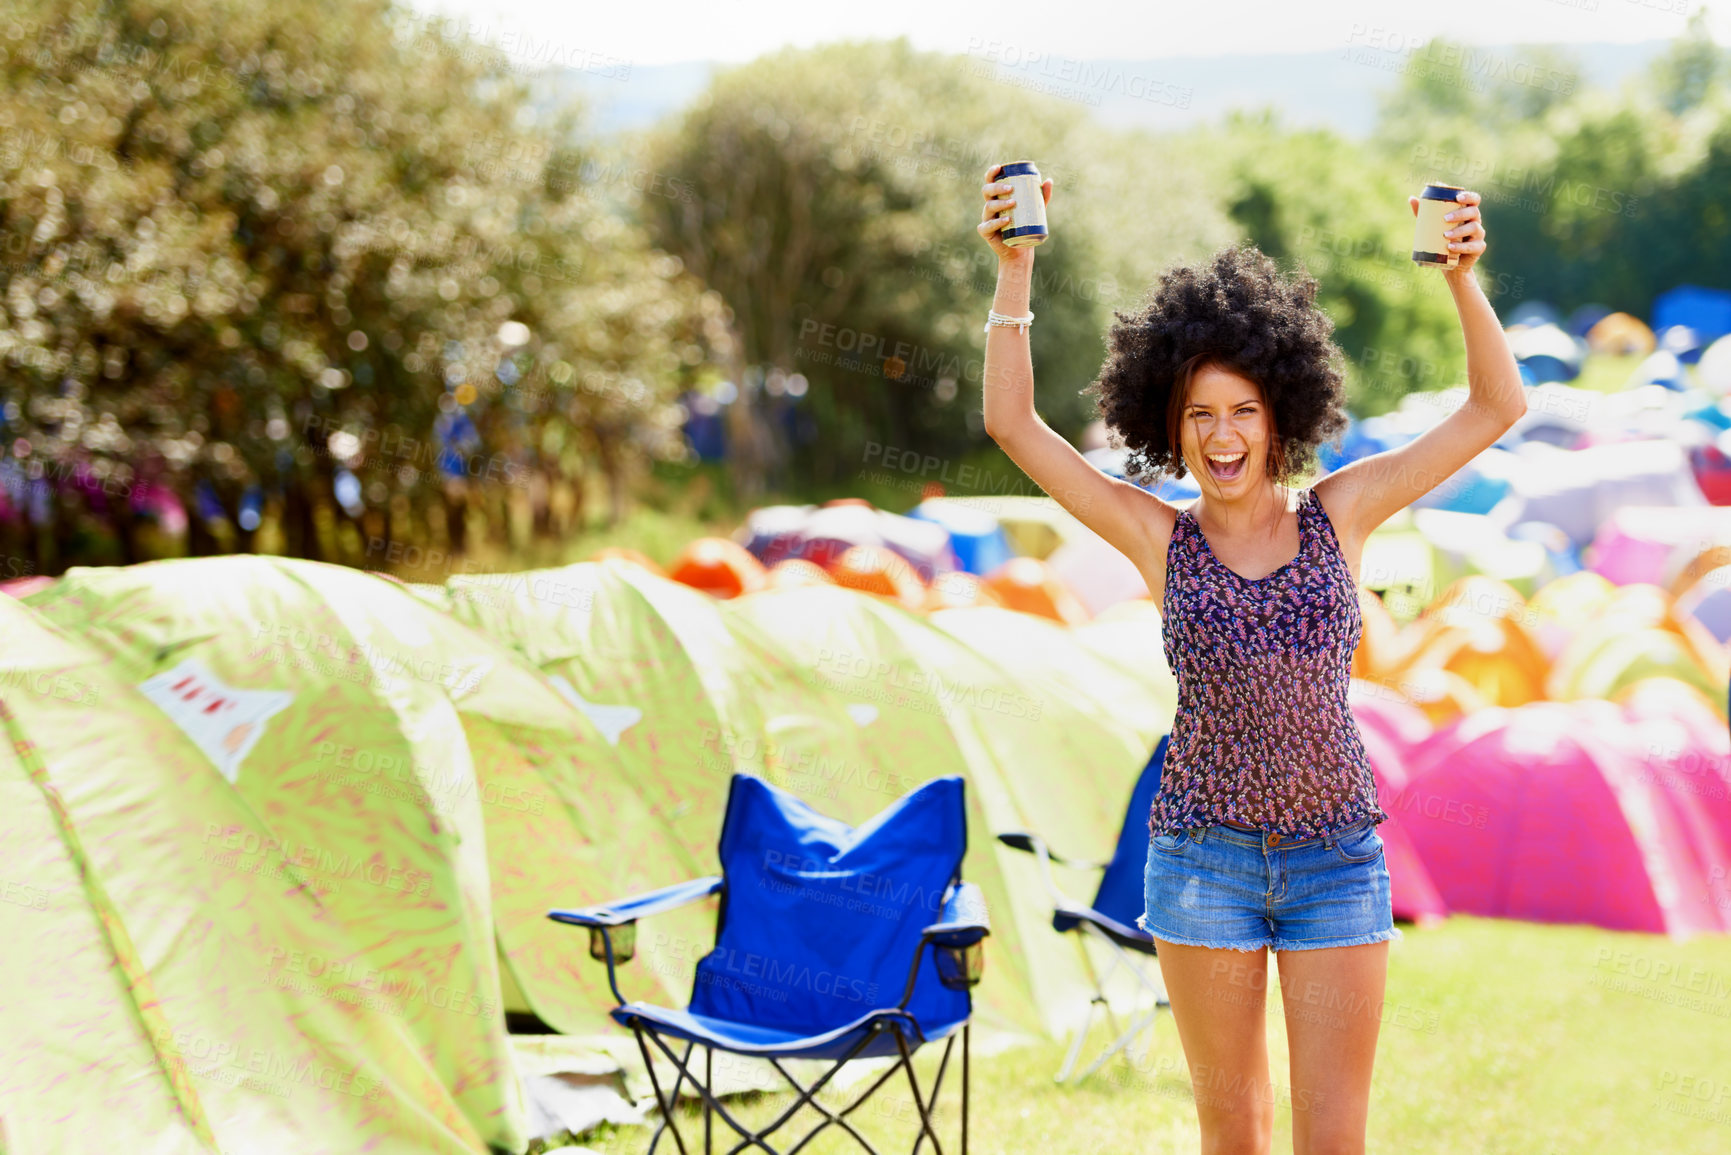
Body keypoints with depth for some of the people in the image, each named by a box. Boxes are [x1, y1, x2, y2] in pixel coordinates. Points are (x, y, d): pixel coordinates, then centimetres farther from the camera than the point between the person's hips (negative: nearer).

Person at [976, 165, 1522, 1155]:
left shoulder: (1338, 514, 1)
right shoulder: (1161, 539, 0)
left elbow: (1498, 406, -1)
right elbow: (1013, 423, -5)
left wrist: (1463, 276, -16)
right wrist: (1014, 267, -13)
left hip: (1337, 858, 0)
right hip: (1205, 853, 0)